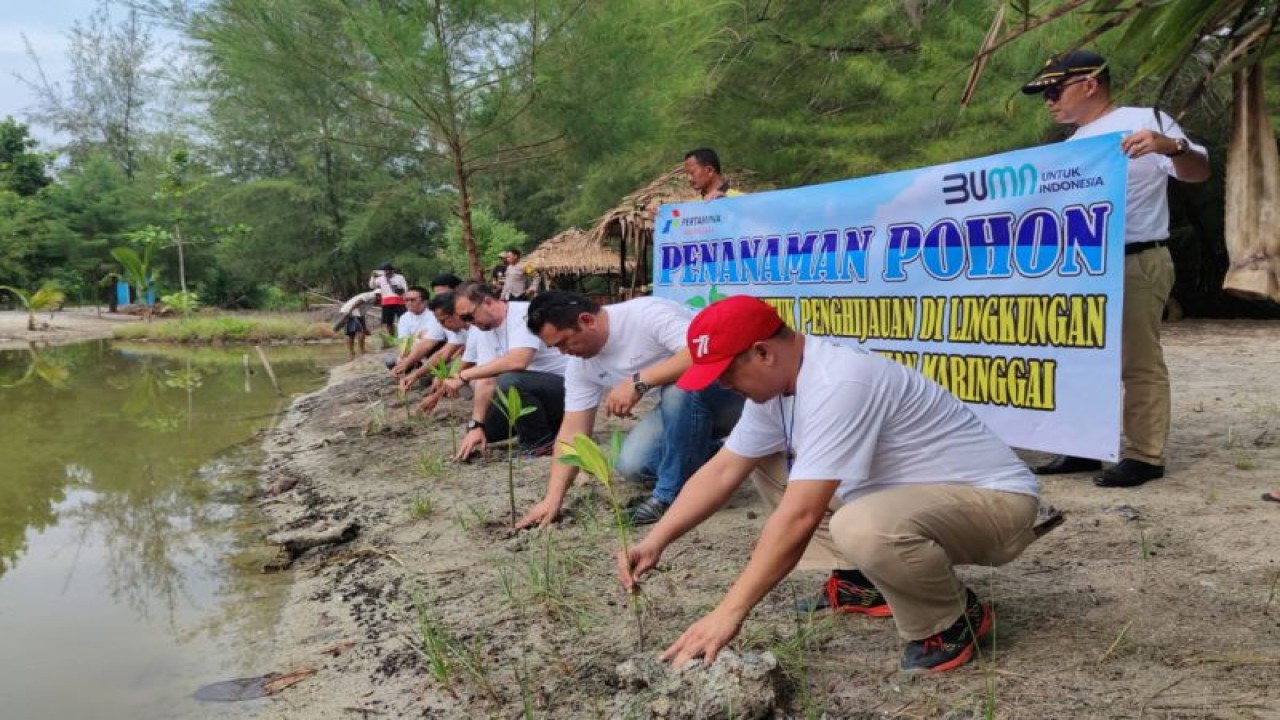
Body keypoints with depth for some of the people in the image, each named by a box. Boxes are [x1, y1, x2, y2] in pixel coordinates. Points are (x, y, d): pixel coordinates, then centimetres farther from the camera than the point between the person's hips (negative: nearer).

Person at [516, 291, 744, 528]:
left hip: (728, 388, -7)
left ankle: (672, 496, -19)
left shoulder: (646, 314, -27)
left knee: (680, 385, -36)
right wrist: (552, 499, -11)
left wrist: (638, 382, -38)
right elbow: (573, 431, -3)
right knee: (632, 464, -14)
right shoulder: (580, 366, -4)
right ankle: (699, 453, 14)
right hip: (683, 407, 7)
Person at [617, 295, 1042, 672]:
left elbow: (800, 516, -35)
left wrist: (729, 612, -32)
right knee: (767, 465, 6)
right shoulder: (776, 380, -2)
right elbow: (723, 471, 3)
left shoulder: (836, 386, -31)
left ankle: (953, 620, -8)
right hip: (909, 493, 9)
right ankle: (864, 582, 13)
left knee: (862, 528, -39)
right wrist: (655, 542, -7)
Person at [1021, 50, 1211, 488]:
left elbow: (1198, 173, -13)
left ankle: (1145, 456, 3)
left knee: (1139, 362, -4)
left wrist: (1170, 146, -33)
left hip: (1136, 263, -8)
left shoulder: (1142, 121, -5)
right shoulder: (1071, 147, 18)